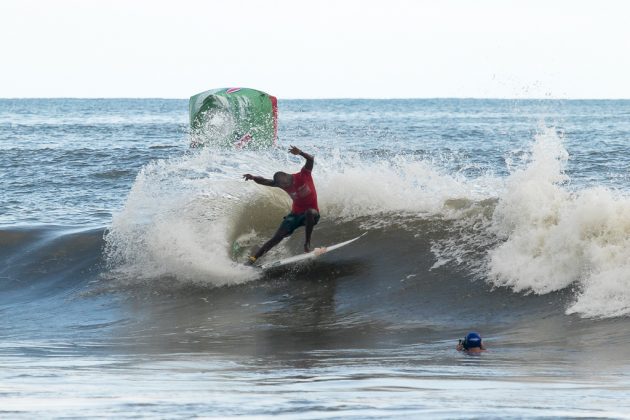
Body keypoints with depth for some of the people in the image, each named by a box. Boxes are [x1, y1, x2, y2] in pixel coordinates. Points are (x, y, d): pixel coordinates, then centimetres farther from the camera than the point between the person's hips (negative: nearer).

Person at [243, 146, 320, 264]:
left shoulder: (303, 175, -16)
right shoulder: (283, 185, -6)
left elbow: (311, 159, -28)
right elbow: (265, 182, -12)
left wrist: (300, 153, -47)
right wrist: (253, 178, -33)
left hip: (311, 214, -3)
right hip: (296, 214, 3)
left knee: (309, 212, -41)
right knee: (277, 237, -6)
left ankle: (307, 242, -28)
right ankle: (254, 257, -5)